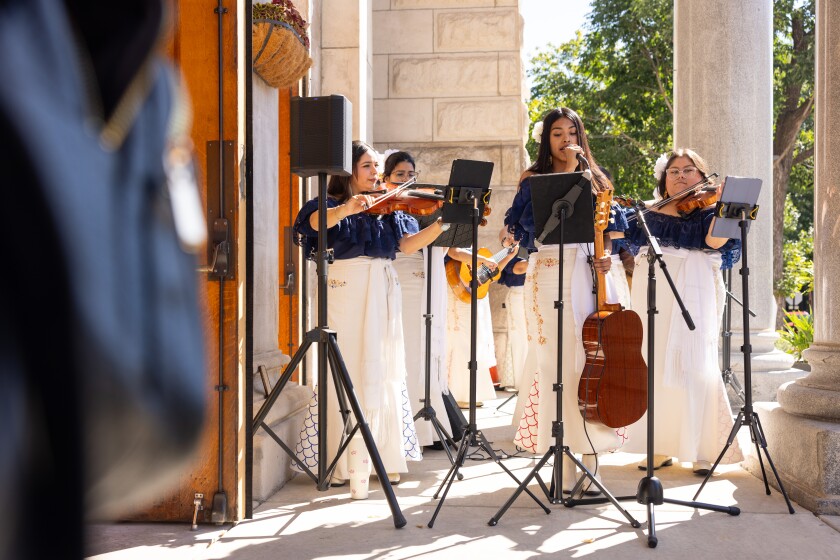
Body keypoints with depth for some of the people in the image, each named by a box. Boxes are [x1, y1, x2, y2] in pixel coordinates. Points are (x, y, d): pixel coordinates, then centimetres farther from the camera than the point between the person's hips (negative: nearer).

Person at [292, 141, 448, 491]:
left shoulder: (388, 208, 15)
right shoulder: (330, 205, 4)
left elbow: (408, 244, 1)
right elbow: (316, 222, -19)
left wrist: (442, 224, -13)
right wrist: (345, 210, -37)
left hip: (382, 292, 4)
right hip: (345, 290, -4)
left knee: (384, 375, 4)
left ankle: (386, 460, 10)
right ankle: (340, 463, 0)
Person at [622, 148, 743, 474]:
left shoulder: (709, 208, 9)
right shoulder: (650, 213, 19)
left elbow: (715, 240, -10)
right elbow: (626, 234, 9)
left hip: (693, 291, -3)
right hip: (652, 291, 3)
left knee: (694, 366, -9)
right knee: (653, 365, 1)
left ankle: (703, 450, -2)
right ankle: (661, 447, 10)